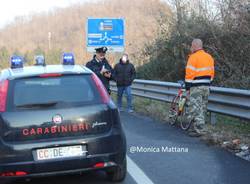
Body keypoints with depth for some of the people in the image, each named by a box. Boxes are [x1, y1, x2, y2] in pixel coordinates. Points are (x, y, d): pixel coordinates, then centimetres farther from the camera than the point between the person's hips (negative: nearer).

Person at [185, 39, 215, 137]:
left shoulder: (193, 57, -13)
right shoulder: (209, 57, 12)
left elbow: (190, 73, -15)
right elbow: (212, 72, 15)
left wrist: (187, 85, -8)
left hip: (196, 87, -8)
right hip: (206, 86, 8)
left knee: (196, 108, -5)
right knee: (202, 108, 14)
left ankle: (200, 129, -9)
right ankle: (196, 127, 23)